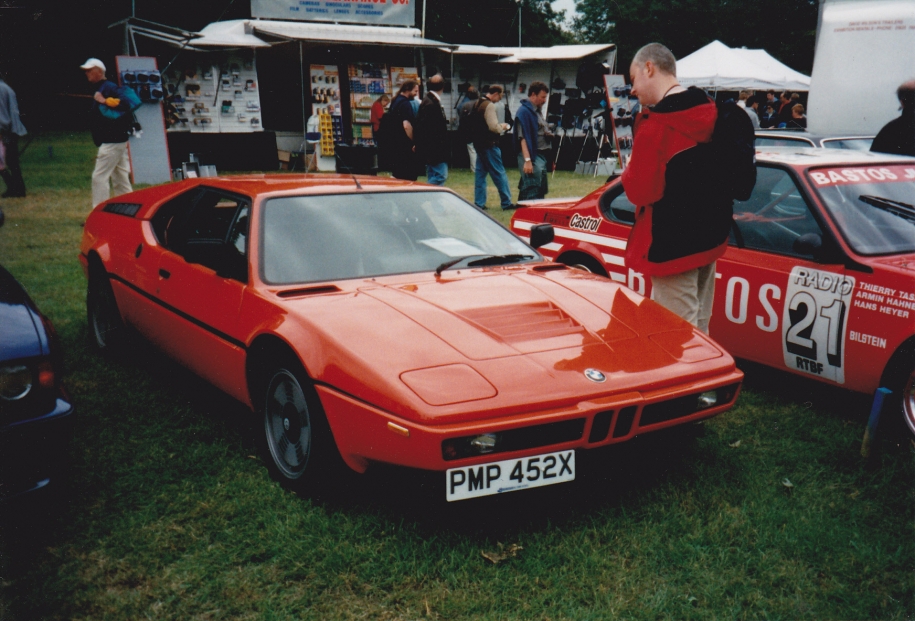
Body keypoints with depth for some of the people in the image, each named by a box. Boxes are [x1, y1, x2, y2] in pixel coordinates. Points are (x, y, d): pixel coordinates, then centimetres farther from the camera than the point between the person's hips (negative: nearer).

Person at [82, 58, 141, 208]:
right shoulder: (99, 89, 18)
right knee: (120, 179, 13)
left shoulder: (108, 88, -12)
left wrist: (105, 102, -23)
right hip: (116, 141, 10)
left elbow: (128, 102, -25)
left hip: (112, 142, -10)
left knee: (99, 177, -9)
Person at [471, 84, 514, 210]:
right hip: (489, 144, -9)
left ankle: (479, 203, 11)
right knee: (499, 173, -3)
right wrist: (502, 127, -4)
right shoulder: (489, 105, -16)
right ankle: (506, 202, 1)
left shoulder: (477, 103, 13)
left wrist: (499, 126, 14)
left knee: (480, 173, 11)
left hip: (479, 143, 9)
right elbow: (493, 127, -23)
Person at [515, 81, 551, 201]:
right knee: (533, 192, -13)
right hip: (532, 157, -10)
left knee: (541, 190, 12)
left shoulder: (537, 111, 18)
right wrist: (527, 160, -25)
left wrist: (547, 134, 11)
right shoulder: (524, 111, -11)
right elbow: (522, 137, -19)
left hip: (541, 156, 10)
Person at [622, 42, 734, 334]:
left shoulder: (657, 123, -20)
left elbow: (640, 190, -22)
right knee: (699, 329, 18)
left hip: (673, 246, -9)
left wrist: (628, 172, -2)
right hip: (709, 236, 9)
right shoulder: (709, 111, 7)